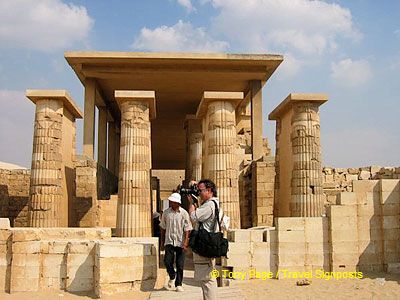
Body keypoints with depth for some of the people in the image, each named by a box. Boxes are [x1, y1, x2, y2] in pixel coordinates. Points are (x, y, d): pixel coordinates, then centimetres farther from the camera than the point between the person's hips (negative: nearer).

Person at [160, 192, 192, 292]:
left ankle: (178, 284, 16)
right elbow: (163, 228, 12)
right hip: (169, 241, 2)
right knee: (167, 261, -8)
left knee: (180, 265, 2)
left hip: (180, 242, -2)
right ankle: (172, 276, 22)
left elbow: (187, 229, -4)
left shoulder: (184, 213, -4)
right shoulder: (166, 212, 3)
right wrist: (162, 241, 12)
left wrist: (186, 242, -11)